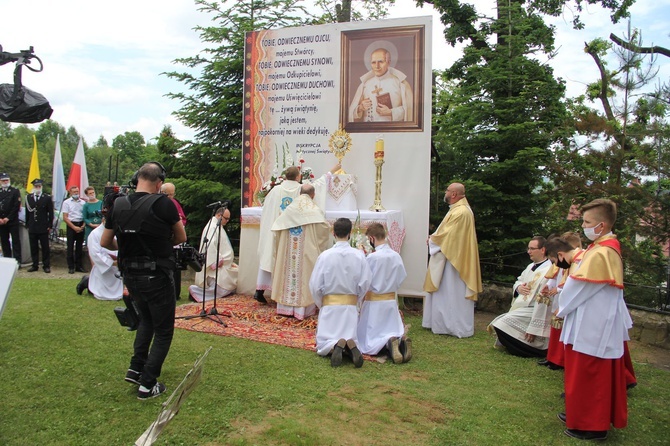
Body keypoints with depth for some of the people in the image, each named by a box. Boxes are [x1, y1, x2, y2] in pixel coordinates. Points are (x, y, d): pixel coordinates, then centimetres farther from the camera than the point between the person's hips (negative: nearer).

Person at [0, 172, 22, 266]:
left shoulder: (15, 191, 2)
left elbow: (16, 206, -6)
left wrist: (8, 218, -11)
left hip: (12, 221, -4)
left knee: (16, 240, -3)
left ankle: (17, 261, -2)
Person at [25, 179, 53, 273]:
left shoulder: (47, 197, 1)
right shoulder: (28, 197, 8)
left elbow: (51, 213, 1)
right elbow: (27, 212, 10)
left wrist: (50, 226, -4)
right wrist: (27, 225, 7)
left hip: (43, 227, -3)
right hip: (32, 227, 3)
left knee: (45, 247, 2)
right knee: (33, 247, 8)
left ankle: (46, 266, 9)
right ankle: (35, 265, 16)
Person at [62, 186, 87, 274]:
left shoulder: (83, 202, 7)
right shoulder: (66, 202, 1)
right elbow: (65, 218, -3)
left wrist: (82, 226, -5)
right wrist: (74, 227, -10)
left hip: (81, 226, 2)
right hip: (71, 226, -2)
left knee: (80, 247, 7)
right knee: (70, 247, 0)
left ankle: (79, 266, 14)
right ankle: (71, 267, 6)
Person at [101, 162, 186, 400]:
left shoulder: (118, 205, -2)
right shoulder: (163, 204, -16)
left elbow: (105, 242, 8)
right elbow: (181, 237, -2)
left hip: (130, 276, 6)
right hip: (157, 277, -6)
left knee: (146, 320, 29)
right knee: (163, 331, 10)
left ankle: (135, 369, 26)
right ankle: (147, 384, 11)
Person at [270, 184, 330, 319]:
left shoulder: (289, 209, 1)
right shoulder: (315, 211, -8)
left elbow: (277, 228, 1)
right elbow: (325, 229, -9)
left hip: (287, 251, 3)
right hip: (307, 252, -3)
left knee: (289, 272, 12)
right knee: (304, 274, 4)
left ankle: (286, 306, 19)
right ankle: (303, 308, 7)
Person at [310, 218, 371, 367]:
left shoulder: (325, 255, -11)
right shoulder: (359, 255, -8)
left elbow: (315, 285, -7)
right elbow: (364, 284, -5)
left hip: (329, 306, -1)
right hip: (351, 306, 1)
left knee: (323, 344, 10)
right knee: (351, 338, 16)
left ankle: (336, 346, -24)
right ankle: (351, 346, -20)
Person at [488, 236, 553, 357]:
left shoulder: (548, 271, -21)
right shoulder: (531, 266, 9)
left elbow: (543, 303, -25)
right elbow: (518, 281, 23)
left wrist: (533, 328, -25)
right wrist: (518, 287, -5)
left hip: (531, 312, -10)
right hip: (520, 308, 10)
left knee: (501, 326, -17)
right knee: (497, 324, 9)